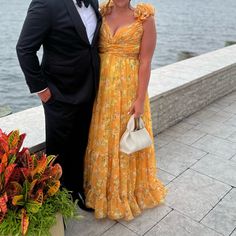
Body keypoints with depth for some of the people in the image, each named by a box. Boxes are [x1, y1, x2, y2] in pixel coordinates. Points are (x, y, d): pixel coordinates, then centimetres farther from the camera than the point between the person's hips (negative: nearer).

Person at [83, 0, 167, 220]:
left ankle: (126, 192, 34)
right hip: (102, 87, 4)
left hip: (128, 88, -4)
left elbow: (145, 62, -10)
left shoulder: (144, 19, -8)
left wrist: (140, 99, -13)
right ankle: (102, 189, 37)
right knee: (102, 139, 14)